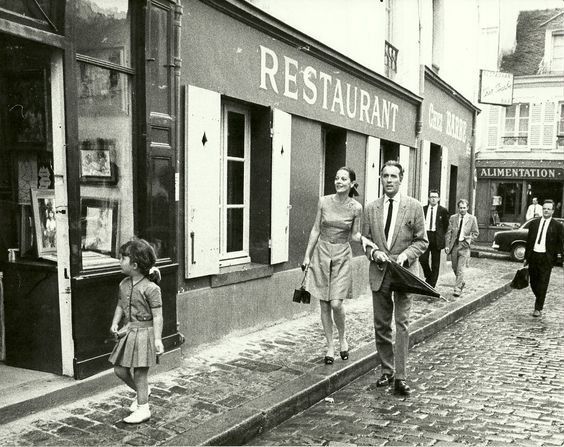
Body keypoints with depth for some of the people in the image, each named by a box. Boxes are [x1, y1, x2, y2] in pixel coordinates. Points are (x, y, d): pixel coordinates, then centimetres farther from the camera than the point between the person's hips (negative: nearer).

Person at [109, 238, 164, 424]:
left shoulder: (150, 288, -17)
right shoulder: (124, 285, 5)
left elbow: (157, 316, -16)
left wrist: (157, 339, -19)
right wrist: (115, 323, 3)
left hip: (144, 332, -7)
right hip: (128, 332, 8)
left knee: (139, 374, 1)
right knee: (119, 370, 12)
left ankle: (142, 409, 17)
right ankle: (142, 393, 35)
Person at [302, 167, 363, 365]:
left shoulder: (356, 208, -5)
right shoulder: (324, 202, -1)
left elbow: (354, 235, 5)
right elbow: (316, 230, 5)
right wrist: (307, 256, 4)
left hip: (342, 256, -2)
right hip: (321, 253, 2)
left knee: (336, 303, -11)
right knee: (324, 304, 5)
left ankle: (343, 337, 18)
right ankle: (330, 347, 18)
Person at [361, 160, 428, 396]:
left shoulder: (414, 207, 0)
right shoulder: (371, 208, 7)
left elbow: (422, 241, 2)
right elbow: (365, 239, 11)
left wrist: (405, 255, -15)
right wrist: (374, 252, -10)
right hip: (378, 273, 3)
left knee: (402, 324, -8)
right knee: (381, 325, 9)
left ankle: (400, 377, -3)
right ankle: (386, 371, 23)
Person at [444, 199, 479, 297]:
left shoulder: (472, 218, 2)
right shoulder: (453, 218, 6)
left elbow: (476, 233, 6)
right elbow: (448, 233, 4)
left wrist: (469, 239, -13)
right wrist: (447, 245, -4)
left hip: (464, 246, -3)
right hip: (454, 246, 3)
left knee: (460, 269, -10)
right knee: (455, 268, 13)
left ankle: (457, 289, -6)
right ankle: (461, 282, 37)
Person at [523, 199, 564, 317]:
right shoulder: (534, 223, 10)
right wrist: (526, 257, 12)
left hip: (547, 258, -4)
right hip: (533, 255, 4)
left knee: (543, 283, -2)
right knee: (533, 281, 11)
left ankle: (538, 308, 6)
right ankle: (539, 300, 35)